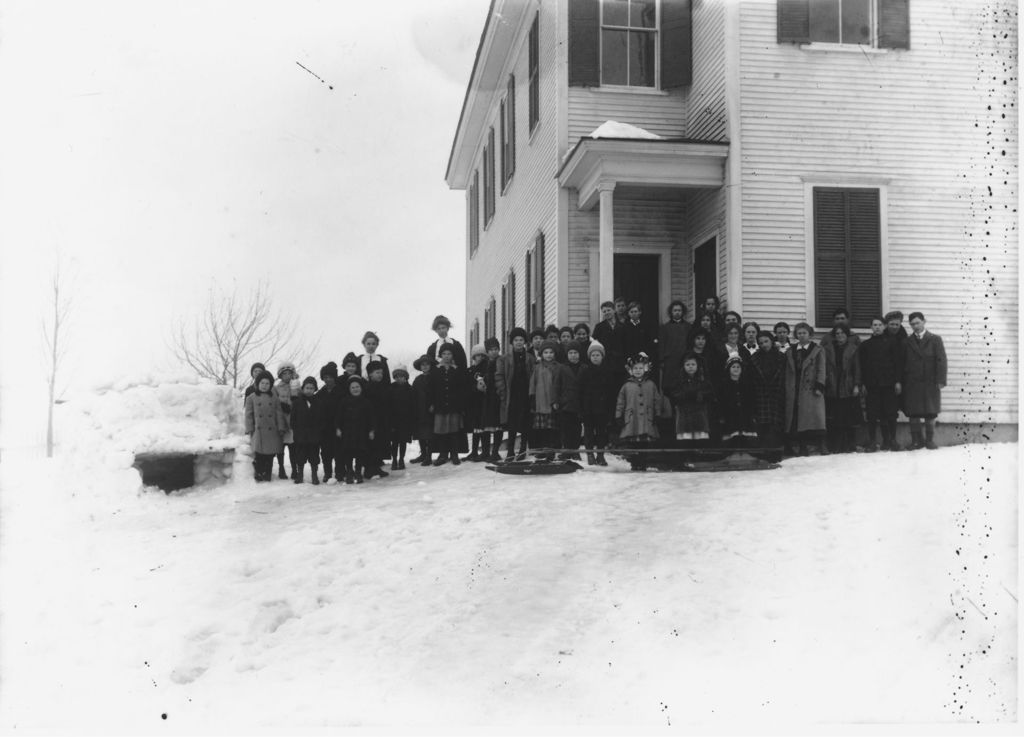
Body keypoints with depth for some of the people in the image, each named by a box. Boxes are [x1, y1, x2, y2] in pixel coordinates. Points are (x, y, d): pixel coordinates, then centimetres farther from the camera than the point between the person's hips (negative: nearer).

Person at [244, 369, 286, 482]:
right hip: (258, 432, -2)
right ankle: (258, 475, 3)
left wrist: (281, 429, 2)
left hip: (272, 432, 2)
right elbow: (248, 415, 5)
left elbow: (279, 414, 9)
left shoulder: (274, 398, 11)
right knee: (259, 456, -7)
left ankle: (267, 476, 11)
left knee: (270, 456, 3)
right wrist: (250, 430, -2)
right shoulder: (251, 398, 6)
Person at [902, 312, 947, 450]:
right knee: (913, 414, 1)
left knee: (930, 413, 3)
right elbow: (903, 364, 7)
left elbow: (941, 360, -3)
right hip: (912, 384, 1)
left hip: (930, 383, -1)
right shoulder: (907, 342, 9)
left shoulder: (935, 339, 4)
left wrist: (940, 380, -12)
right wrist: (902, 382, -1)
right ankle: (916, 440, 10)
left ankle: (930, 440, 13)